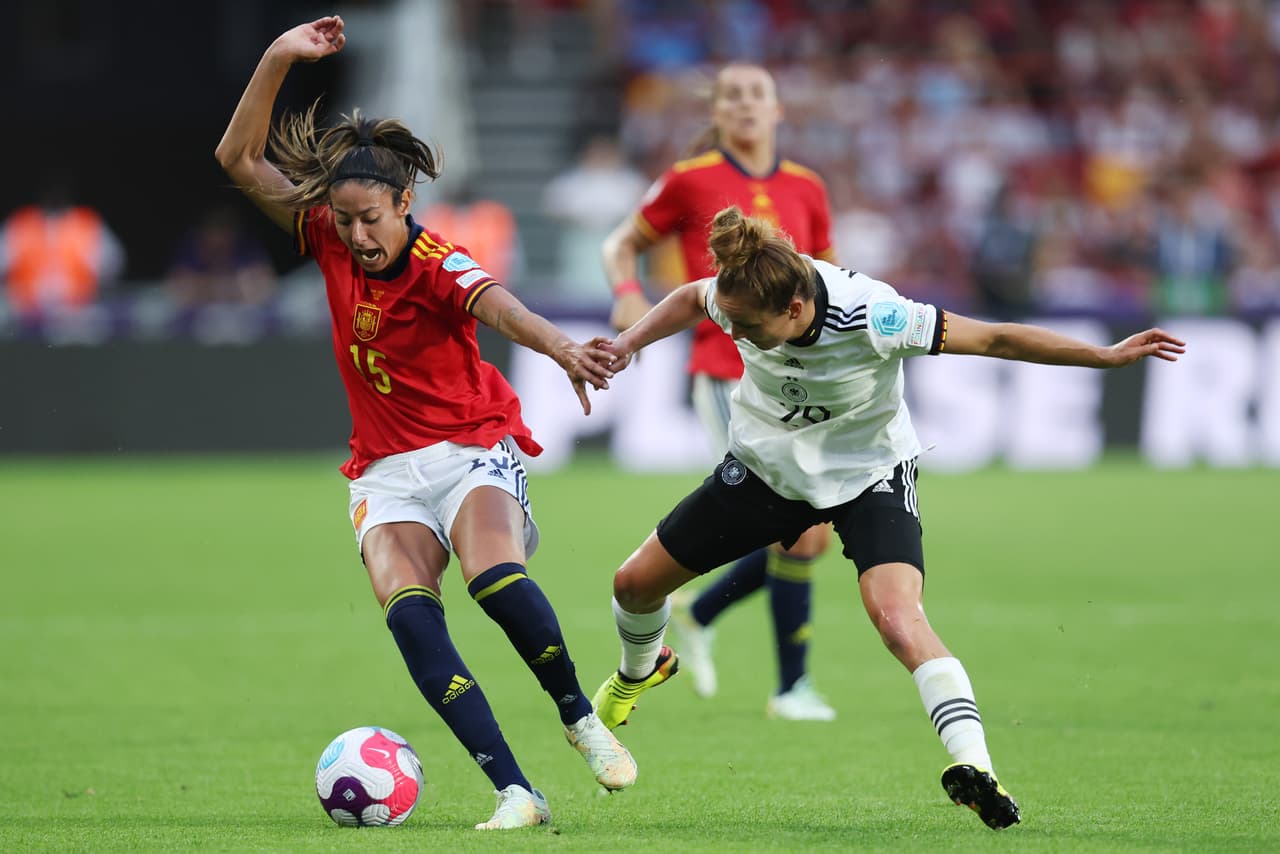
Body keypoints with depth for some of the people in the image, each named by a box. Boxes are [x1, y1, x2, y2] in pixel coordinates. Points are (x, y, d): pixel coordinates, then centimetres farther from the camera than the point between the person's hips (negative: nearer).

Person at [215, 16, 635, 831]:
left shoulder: (438, 265, -18)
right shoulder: (332, 240, -2)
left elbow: (497, 304, -41)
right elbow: (240, 160, 2)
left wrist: (562, 348, -62)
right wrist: (277, 60, -11)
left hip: (473, 450, -4)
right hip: (387, 472, 4)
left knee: (496, 578, -34)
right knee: (408, 612, -24)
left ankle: (581, 717, -6)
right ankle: (515, 792, -30)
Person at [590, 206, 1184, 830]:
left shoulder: (872, 319, -36)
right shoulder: (738, 299, -23)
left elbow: (995, 339, -27)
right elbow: (690, 299, 4)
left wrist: (1107, 356, -27)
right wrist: (627, 345, -7)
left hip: (868, 473, -5)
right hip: (767, 464, 5)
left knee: (899, 619, -30)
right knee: (636, 582, 10)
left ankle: (974, 765, -33)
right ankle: (638, 672, 44)